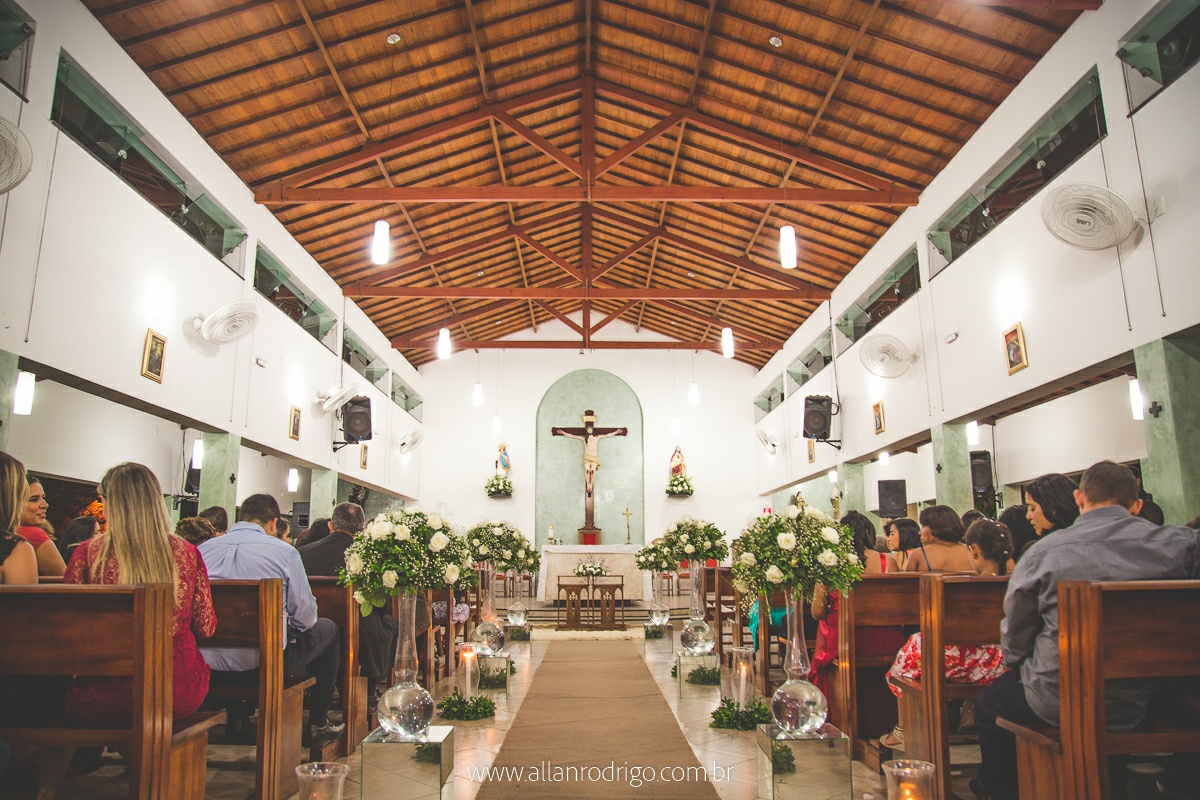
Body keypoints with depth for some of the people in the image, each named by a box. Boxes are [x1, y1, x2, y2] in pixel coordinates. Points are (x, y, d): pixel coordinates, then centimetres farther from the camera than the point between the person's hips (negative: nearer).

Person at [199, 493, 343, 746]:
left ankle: (236, 721, 43)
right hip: (268, 661, -5)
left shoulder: (204, 549, 3)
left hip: (210, 661, 5)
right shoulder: (284, 552, -9)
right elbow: (306, 616, -7)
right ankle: (318, 724, 29)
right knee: (327, 628, 21)